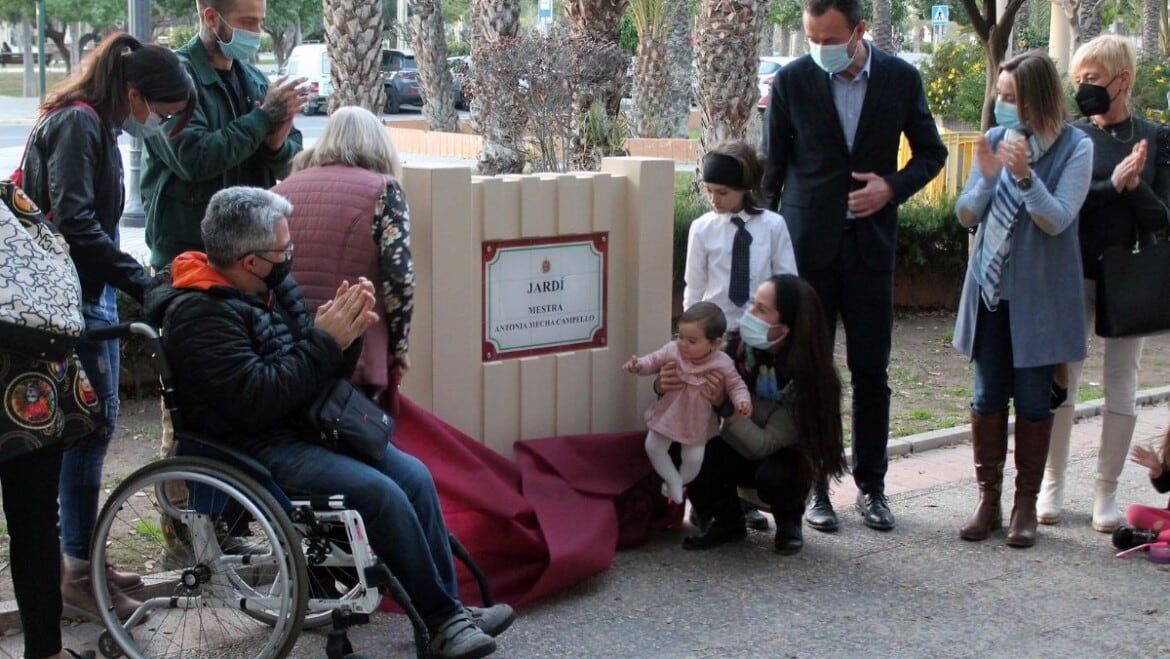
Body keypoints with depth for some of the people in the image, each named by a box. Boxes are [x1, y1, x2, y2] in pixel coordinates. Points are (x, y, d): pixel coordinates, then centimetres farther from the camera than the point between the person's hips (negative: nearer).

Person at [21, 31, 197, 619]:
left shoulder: (95, 126, 15)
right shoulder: (78, 123, -16)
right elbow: (73, 221, -25)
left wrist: (135, 280, 10)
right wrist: (141, 282, -23)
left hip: (89, 295, 10)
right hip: (72, 300, -10)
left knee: (93, 425, 14)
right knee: (93, 425, -5)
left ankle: (83, 559, 24)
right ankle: (77, 573, 4)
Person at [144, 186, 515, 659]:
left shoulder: (275, 287, 8)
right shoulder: (199, 314, -17)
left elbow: (323, 375, 12)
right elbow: (257, 397, -26)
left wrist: (345, 332, -9)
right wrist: (325, 342, -21)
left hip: (305, 425, 9)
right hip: (257, 450, -8)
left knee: (415, 476, -8)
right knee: (381, 493, -23)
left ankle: (450, 608, 1)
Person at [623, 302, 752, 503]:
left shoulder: (722, 364, -23)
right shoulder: (672, 350, -18)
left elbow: (736, 385, -13)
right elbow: (654, 361, -4)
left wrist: (742, 401, -32)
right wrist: (638, 365, -24)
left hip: (697, 421, -2)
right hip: (668, 414, 2)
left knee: (693, 459, 6)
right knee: (653, 448, 4)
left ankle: (679, 483, 36)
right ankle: (674, 480, 21)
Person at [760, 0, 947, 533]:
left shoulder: (901, 79, 0)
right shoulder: (792, 81, -4)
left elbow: (931, 152, 10)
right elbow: (773, 167, 2)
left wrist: (893, 187, -9)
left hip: (870, 243, 1)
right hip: (807, 244, -1)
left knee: (871, 372, 6)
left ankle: (871, 485, 18)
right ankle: (814, 487, 13)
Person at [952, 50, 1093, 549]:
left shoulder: (1075, 148, -9)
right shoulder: (994, 142, 0)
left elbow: (1057, 220, -16)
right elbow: (965, 216, -1)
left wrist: (1024, 174, -29)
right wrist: (988, 176, -18)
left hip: (1040, 296, -3)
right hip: (991, 289, 3)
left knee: (1033, 400, 4)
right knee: (988, 397, 6)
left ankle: (1026, 504, 15)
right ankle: (988, 499, 17)